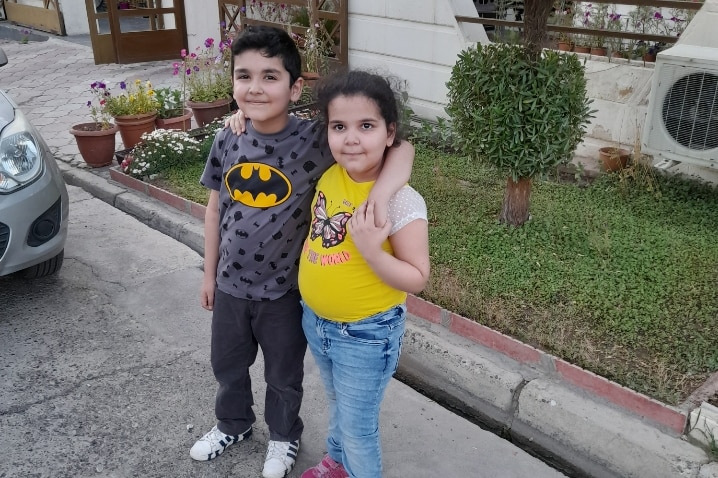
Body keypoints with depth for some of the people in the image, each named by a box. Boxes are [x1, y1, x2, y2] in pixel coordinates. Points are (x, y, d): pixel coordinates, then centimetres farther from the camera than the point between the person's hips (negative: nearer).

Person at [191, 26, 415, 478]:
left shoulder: (315, 141, -22)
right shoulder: (227, 142, -9)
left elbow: (401, 148, -24)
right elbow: (216, 209, 3)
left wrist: (378, 198, -42)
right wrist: (210, 273, 9)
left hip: (284, 291, -4)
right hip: (231, 285, 4)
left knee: (284, 376, 20)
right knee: (227, 365, 26)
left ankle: (284, 436, 49)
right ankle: (234, 423, 56)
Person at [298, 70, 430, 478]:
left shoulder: (402, 201, -26)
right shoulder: (328, 175, -9)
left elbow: (417, 278, -19)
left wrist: (371, 251, -34)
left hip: (367, 334, -6)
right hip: (315, 321, 6)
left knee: (358, 425, 15)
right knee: (338, 403, 31)